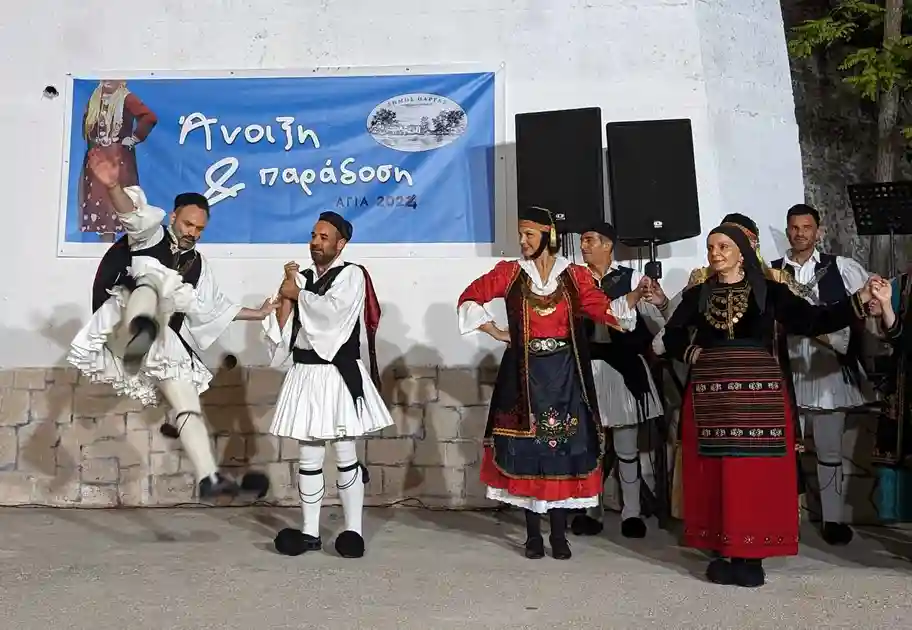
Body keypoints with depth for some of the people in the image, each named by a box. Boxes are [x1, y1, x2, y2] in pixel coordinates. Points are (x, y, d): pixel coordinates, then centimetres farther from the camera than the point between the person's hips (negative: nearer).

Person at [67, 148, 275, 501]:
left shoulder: (198, 265, 23)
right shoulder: (151, 235, 5)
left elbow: (212, 306, 32)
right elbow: (135, 215, -18)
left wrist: (256, 314, 33)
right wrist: (113, 186, -40)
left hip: (166, 341, 6)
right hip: (125, 318, -6)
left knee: (188, 406, -3)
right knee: (157, 280, -38)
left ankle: (209, 477, -6)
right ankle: (133, 334, -73)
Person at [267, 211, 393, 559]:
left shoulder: (351, 274, -3)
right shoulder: (302, 278, 13)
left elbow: (332, 312, -22)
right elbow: (282, 330, 7)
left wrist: (298, 293, -7)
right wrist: (286, 296, -8)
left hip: (339, 374, -5)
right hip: (305, 375, 5)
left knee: (345, 455, 2)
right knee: (309, 457, 8)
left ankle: (353, 530, 12)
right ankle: (310, 531, 17)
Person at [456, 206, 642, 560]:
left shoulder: (575, 275, 3)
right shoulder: (510, 272, 2)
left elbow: (605, 311, -6)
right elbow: (469, 298, 6)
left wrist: (636, 295, -21)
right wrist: (497, 333, 1)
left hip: (564, 373, 0)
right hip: (524, 372, 0)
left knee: (564, 446, 1)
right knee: (526, 449, 2)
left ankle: (559, 534, 12)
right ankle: (533, 534, 13)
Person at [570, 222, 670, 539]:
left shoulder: (632, 278, -4)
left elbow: (658, 322, -4)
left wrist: (661, 301, -23)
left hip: (623, 367, -2)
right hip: (585, 367, 2)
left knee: (627, 445, 9)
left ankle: (632, 513, 22)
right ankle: (590, 511, 23)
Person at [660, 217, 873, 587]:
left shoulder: (769, 291, 4)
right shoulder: (697, 295, 10)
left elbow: (813, 321, -3)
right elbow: (672, 336, 15)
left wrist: (860, 300, -13)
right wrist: (692, 353, -4)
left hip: (759, 395, -1)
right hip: (710, 396, 1)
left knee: (757, 471, -1)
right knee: (716, 474, 1)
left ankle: (750, 556, 7)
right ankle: (725, 553, 10)